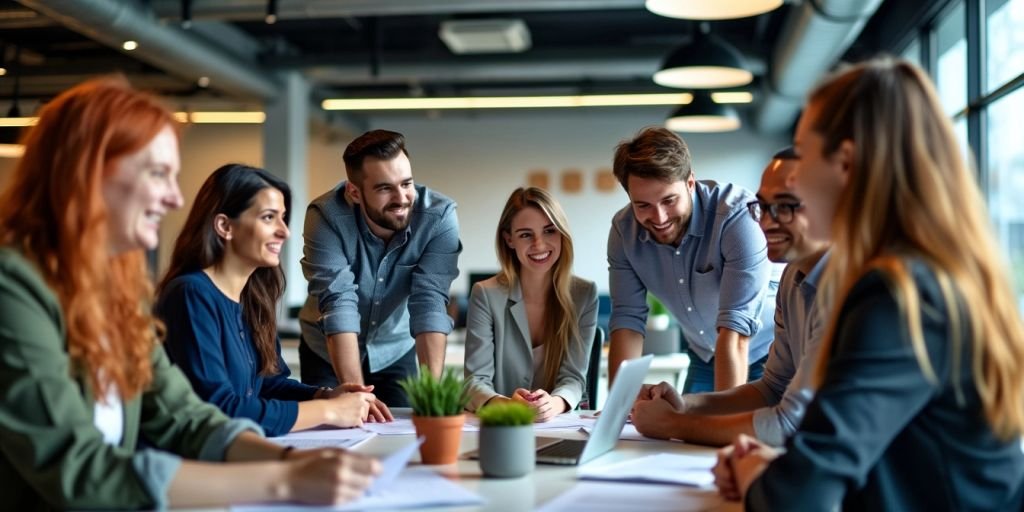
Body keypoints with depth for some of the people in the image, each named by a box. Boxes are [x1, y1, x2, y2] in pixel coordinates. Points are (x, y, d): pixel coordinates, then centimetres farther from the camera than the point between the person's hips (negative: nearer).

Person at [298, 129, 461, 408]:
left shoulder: (439, 216, -25)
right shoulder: (326, 216, -28)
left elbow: (430, 304, -29)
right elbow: (338, 304, -35)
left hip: (395, 352, 1)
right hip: (327, 353, -1)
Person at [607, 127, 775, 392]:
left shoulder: (740, 217, -29)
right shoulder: (623, 229, -14)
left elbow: (735, 327, -34)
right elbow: (628, 320, -12)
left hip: (766, 356, -3)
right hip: (705, 360, 3)